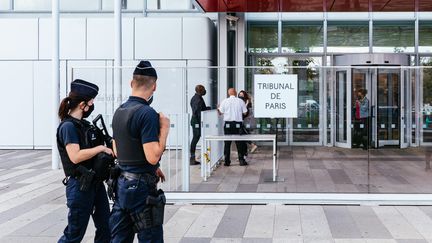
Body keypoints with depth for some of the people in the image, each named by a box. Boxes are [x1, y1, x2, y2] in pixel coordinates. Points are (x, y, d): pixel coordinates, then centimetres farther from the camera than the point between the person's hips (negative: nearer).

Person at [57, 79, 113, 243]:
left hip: (96, 183, 9)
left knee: (105, 229, 12)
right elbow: (75, 156, -24)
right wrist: (101, 148, -17)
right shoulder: (68, 126, -15)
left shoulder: (84, 124, 11)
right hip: (80, 186, -9)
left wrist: (109, 149, 7)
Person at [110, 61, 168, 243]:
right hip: (141, 187, -8)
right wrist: (164, 128, -11)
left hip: (122, 182, 8)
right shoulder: (147, 113, -17)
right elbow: (153, 156, -24)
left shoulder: (119, 111, 10)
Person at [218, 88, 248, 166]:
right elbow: (245, 112, 1)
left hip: (228, 124, 1)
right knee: (239, 142, 7)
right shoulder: (240, 101, -3)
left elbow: (221, 112, 2)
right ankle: (241, 160, 6)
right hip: (238, 124, 0)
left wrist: (218, 108, 23)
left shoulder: (225, 101, -2)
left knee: (227, 143, 6)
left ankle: (227, 161, 6)